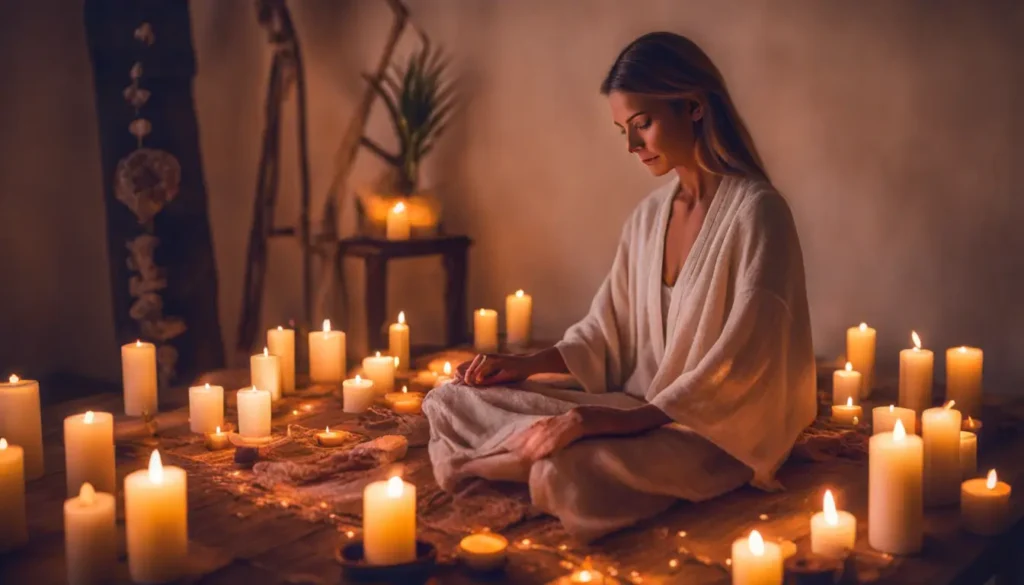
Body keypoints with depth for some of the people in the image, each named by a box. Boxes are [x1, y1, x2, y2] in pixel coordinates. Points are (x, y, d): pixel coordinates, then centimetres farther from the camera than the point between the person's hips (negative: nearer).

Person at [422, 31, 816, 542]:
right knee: (449, 403, -2)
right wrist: (526, 364, 2)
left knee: (570, 470, -35)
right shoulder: (650, 215, 9)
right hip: (633, 409, 7)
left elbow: (738, 365, -20)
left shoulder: (755, 211, -15)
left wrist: (628, 419, -27)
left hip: (716, 433, -7)